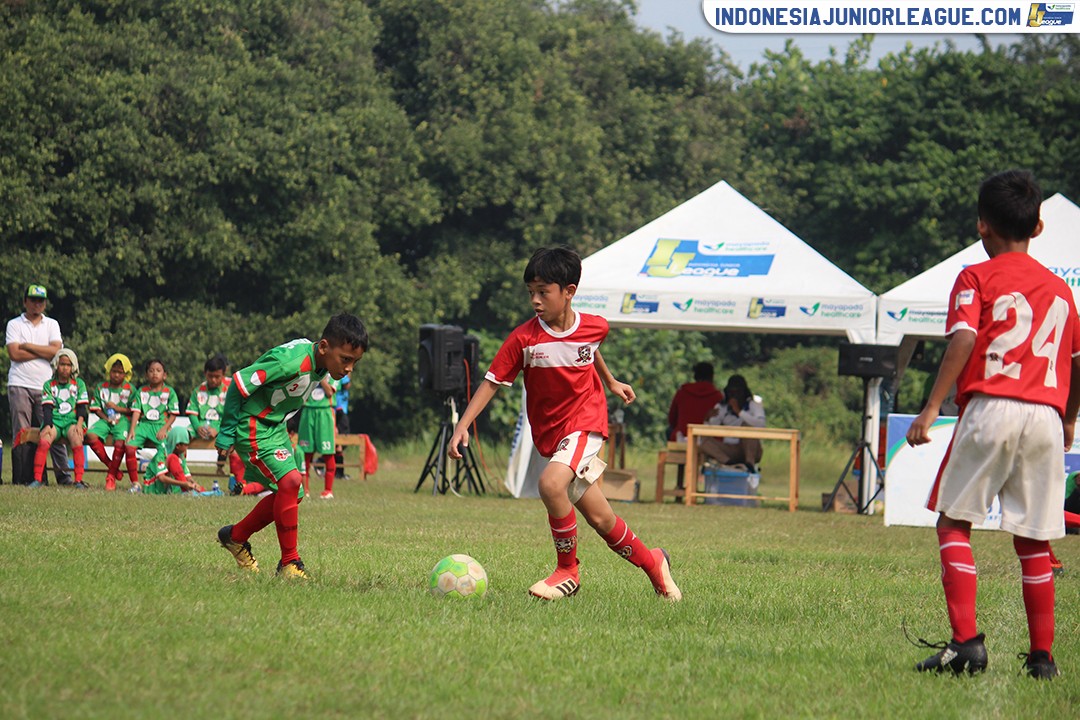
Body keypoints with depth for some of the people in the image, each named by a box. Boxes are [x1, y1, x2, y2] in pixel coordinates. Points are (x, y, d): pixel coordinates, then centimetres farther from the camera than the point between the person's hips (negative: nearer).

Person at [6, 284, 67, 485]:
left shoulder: (51, 325, 14)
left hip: (45, 386, 1)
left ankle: (64, 476, -5)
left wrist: (28, 346, -4)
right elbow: (14, 354, -6)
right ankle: (23, 478, -5)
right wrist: (44, 352, -3)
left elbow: (56, 351, -2)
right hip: (20, 385, -1)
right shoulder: (14, 324, 8)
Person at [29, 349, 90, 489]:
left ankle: (79, 480, -35)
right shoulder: (49, 385, 14)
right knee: (43, 441, -29)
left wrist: (79, 424, -12)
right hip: (54, 420, 1)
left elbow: (82, 407, 7)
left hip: (73, 420, -1)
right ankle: (37, 479, -31)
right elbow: (47, 408, 3)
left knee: (76, 439, -33)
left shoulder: (79, 384, 14)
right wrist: (48, 425, -14)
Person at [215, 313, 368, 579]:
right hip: (252, 426, -9)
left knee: (291, 494, 9)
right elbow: (240, 382, -25)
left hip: (276, 427, 9)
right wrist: (228, 429, -18)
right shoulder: (292, 362, -30)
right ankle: (289, 562, -14)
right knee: (290, 480, -24)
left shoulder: (321, 365, -2)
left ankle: (235, 537, 30)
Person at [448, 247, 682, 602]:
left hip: (586, 423, -2)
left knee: (551, 482, -30)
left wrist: (611, 381, 36)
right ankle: (652, 563, 32)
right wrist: (463, 425, -19)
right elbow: (491, 382, -10)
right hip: (550, 435, 2)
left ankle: (567, 570, -13)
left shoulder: (595, 327, -5)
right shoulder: (524, 339, -11)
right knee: (600, 518, 7)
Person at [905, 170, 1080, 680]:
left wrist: (931, 408, -14)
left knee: (953, 522, 3)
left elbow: (963, 340, -12)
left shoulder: (976, 278, 3)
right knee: (1033, 540, 9)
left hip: (990, 408, -4)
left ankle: (966, 640, -11)